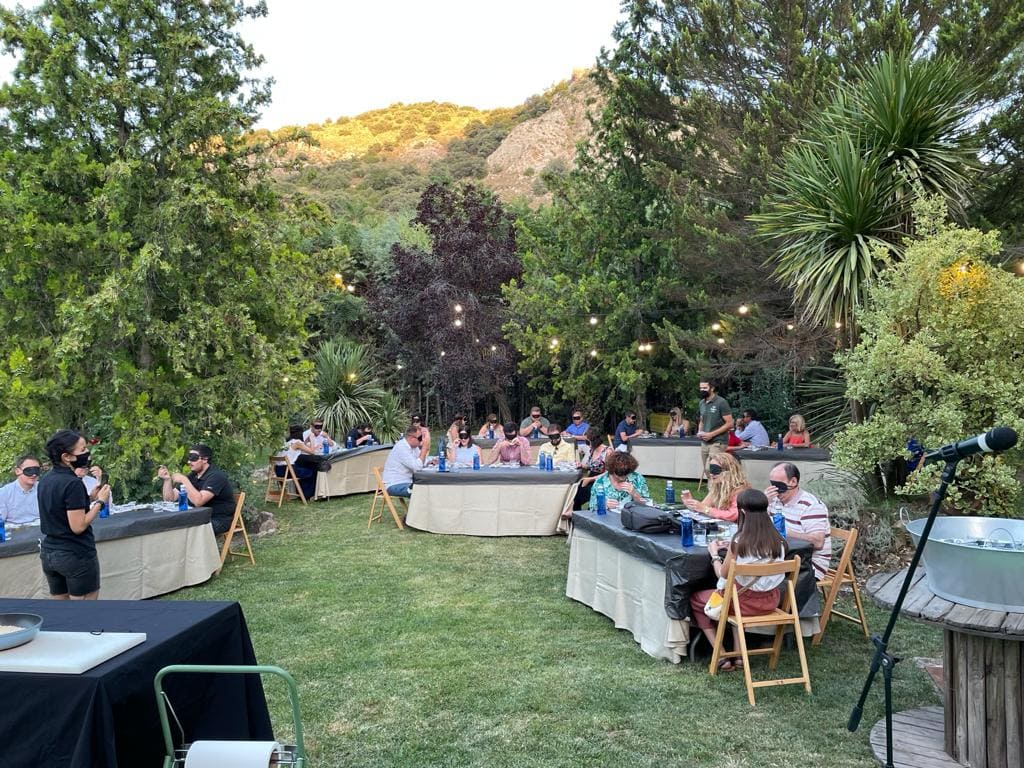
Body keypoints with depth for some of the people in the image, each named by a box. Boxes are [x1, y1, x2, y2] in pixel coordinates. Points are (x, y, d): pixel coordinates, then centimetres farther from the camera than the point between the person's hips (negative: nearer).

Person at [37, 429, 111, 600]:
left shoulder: (45, 480, 6)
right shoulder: (73, 483, -20)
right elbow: (78, 526, -21)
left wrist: (90, 497, 10)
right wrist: (100, 501, -12)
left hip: (48, 553, 8)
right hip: (76, 555, -8)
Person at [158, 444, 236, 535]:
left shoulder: (216, 476, -16)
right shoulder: (192, 477, 9)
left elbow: (198, 501, -29)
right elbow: (169, 499, 7)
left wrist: (184, 480, -25)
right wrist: (167, 479, -6)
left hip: (218, 520, -8)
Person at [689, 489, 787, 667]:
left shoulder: (739, 542, -20)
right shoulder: (777, 541, -6)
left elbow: (723, 575, -7)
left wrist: (714, 554, 9)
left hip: (747, 602, -6)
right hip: (771, 601, 6)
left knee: (695, 599, 17)